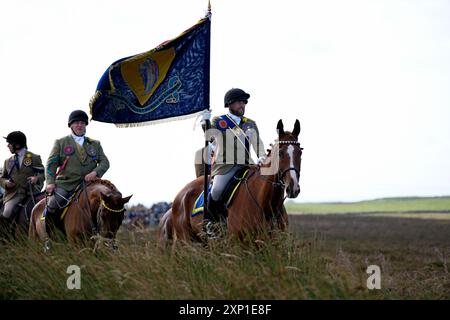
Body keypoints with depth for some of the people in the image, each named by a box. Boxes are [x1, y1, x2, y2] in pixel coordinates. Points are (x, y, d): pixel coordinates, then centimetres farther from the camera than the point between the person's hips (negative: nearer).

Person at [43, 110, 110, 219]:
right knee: (52, 205, -23)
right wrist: (50, 182, -11)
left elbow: (104, 162, 10)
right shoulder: (60, 142, 13)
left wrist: (95, 172, -12)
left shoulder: (95, 144, 20)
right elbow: (51, 163, 4)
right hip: (65, 184, -2)